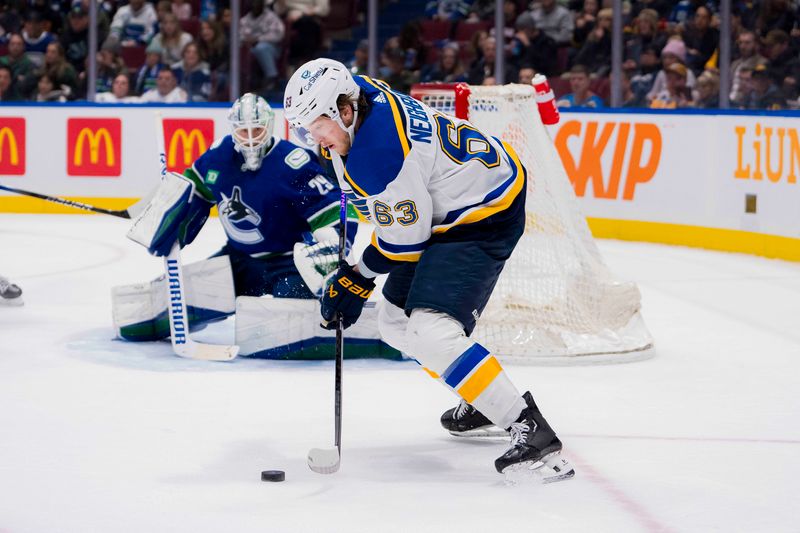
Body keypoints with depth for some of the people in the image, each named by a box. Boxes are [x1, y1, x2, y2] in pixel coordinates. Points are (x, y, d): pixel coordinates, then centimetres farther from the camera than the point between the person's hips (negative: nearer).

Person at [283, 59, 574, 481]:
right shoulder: (357, 95, -2)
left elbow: (404, 238, -21)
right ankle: (487, 404, 33)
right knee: (397, 322, 16)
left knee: (431, 331, -24)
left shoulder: (378, 153, -30)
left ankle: (530, 429, -25)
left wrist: (359, 276, -6)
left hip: (485, 216, -11)